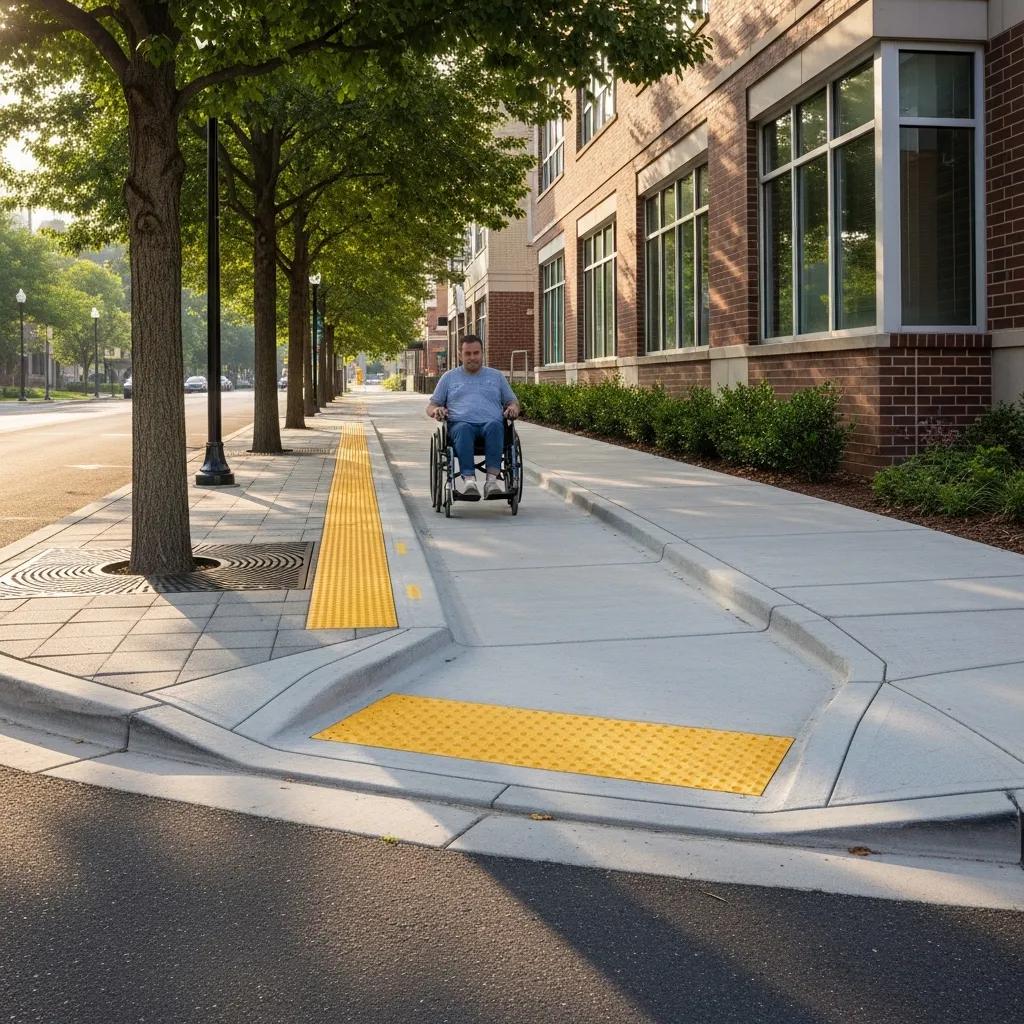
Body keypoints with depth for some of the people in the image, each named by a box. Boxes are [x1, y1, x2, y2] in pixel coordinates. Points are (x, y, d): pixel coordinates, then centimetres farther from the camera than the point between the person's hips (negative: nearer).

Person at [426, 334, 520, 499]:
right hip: (460, 422, -1)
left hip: (491, 423, 1)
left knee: (494, 426, -37)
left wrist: (513, 408, 1)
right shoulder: (449, 377, 24)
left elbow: (512, 402, 27)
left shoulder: (496, 376, 27)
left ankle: (493, 478, -49)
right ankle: (468, 478, -53)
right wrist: (436, 410, -3)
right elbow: (431, 405, 22)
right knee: (463, 429, -39)